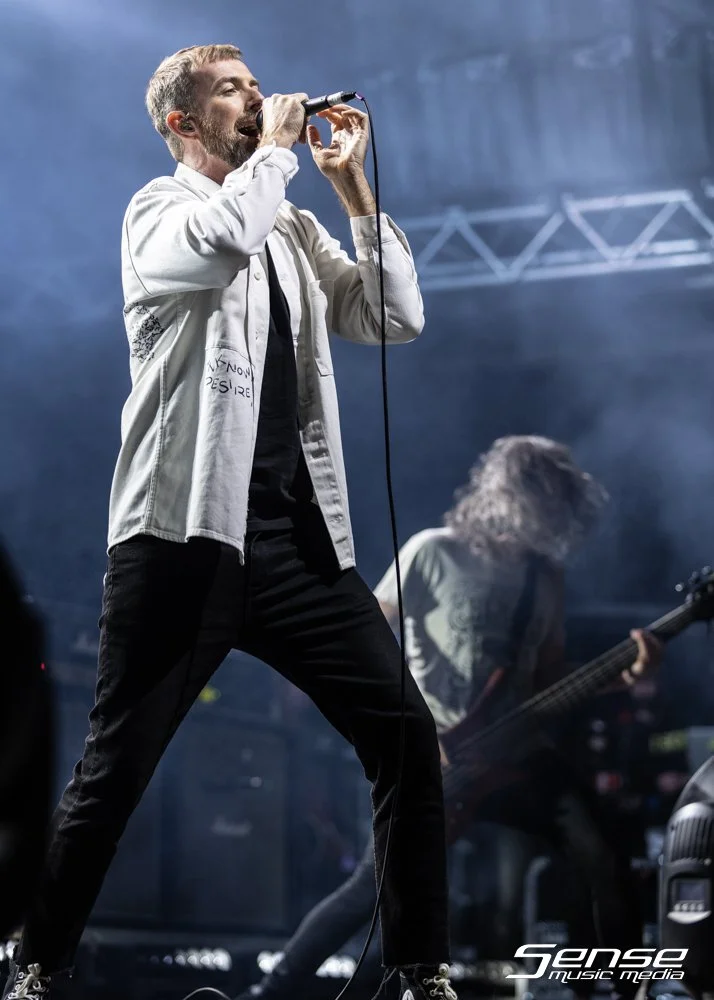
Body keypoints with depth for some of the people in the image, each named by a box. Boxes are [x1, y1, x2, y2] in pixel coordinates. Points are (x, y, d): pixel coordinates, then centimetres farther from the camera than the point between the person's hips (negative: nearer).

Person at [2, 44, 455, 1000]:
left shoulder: (292, 227, 19)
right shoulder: (160, 210, 3)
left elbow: (396, 317, 10)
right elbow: (220, 241, -21)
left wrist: (353, 183, 7)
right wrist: (277, 149, -6)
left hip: (300, 532, 5)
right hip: (186, 531, -5)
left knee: (408, 736, -3)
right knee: (115, 769, -1)